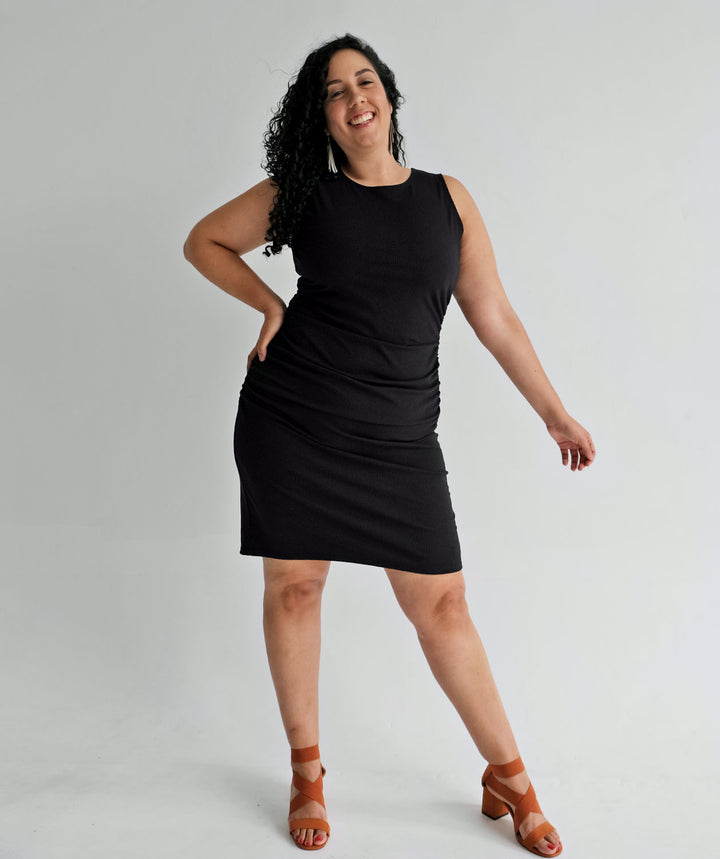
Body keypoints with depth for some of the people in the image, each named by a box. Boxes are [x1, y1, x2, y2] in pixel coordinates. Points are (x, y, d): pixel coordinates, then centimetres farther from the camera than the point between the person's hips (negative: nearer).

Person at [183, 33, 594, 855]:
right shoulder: (300, 192, 4)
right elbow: (204, 241, 15)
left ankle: (507, 778, 19)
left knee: (442, 604, 2)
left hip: (397, 439, 1)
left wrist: (554, 412, 10)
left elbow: (493, 315, 9)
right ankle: (306, 771, 25)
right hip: (291, 422, 0)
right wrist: (271, 305, 1)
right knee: (293, 586, 6)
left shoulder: (447, 197, 7)